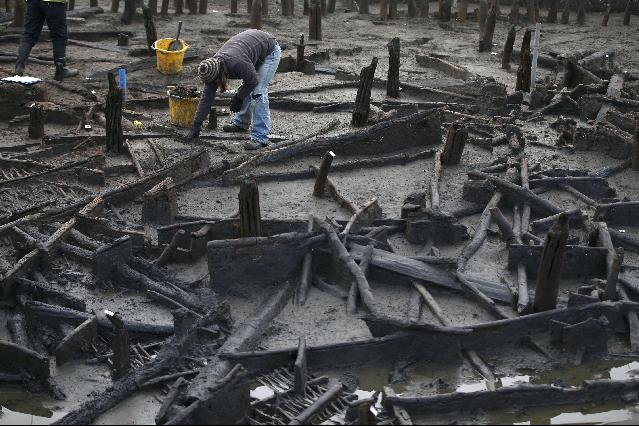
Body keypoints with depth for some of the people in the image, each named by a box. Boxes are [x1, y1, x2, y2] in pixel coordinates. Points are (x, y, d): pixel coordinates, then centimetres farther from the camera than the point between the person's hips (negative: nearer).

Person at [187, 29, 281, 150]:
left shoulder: (237, 64, -38)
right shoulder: (212, 68, -14)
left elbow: (253, 81, -21)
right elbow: (207, 97, -9)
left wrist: (237, 98, -8)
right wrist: (196, 125, -8)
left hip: (270, 51, -8)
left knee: (258, 91, -15)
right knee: (246, 88, 12)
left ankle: (260, 138, -15)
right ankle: (240, 122, 33)